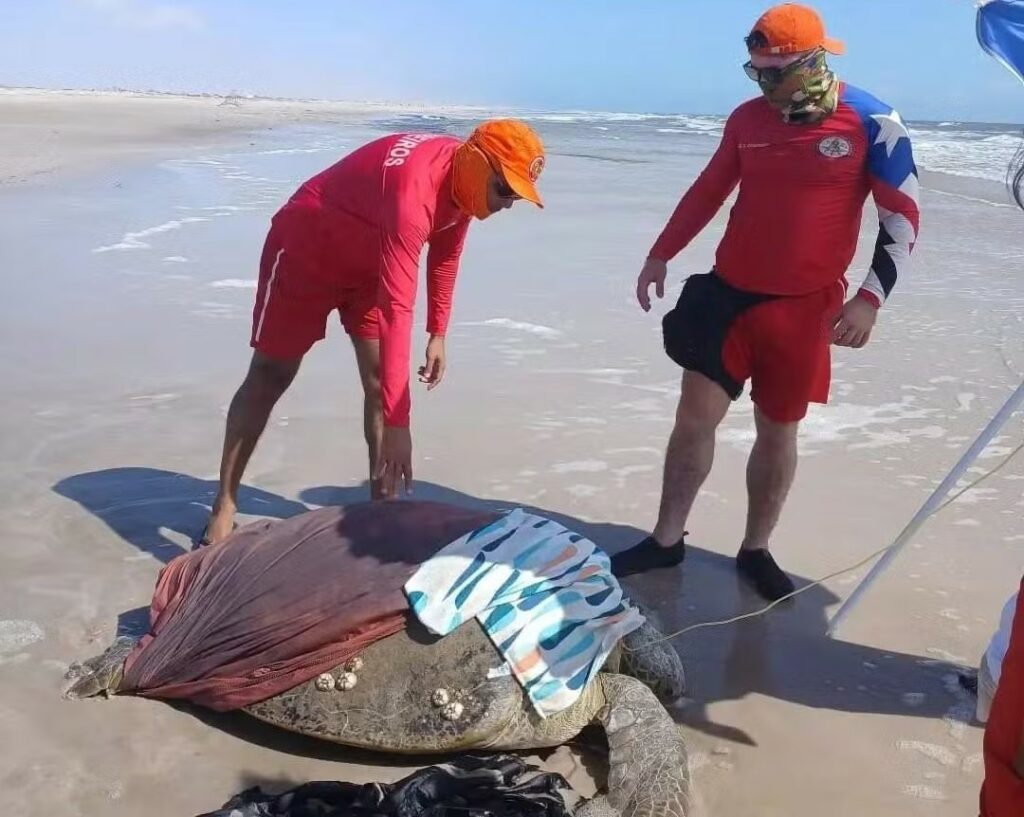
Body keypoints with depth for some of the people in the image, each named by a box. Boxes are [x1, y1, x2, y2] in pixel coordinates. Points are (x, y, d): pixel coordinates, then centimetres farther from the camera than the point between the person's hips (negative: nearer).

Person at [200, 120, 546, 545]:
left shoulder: (465, 178, -15)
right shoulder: (414, 189, -41)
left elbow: (445, 255, 5)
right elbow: (397, 309, -47)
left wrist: (438, 333, 7)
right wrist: (397, 423, -50)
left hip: (367, 258, 8)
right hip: (306, 245, -7)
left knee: (380, 378, 2)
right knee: (270, 377, -3)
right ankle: (223, 508, 6)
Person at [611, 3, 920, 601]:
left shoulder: (872, 123, -9)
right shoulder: (747, 118, 2)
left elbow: (903, 219, -7)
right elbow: (708, 191, 13)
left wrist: (870, 298, -15)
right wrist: (661, 255, 12)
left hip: (802, 306, -3)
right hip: (728, 291, 3)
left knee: (778, 431, 8)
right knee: (695, 416, 3)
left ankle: (756, 550, 25)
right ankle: (667, 540, 18)